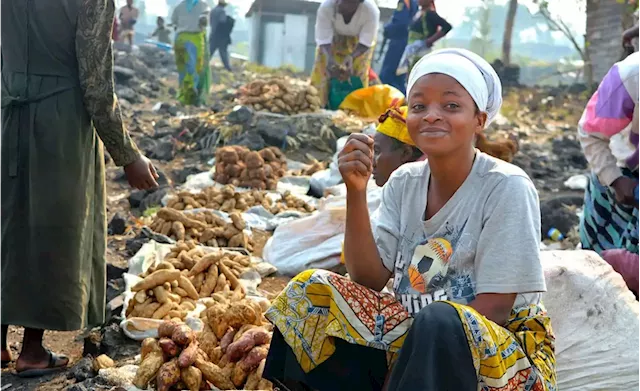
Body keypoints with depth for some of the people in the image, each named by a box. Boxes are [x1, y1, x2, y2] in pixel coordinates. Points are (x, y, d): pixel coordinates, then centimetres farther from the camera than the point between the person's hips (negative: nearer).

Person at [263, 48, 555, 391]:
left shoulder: (506, 188, -14)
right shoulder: (404, 183, 2)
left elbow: (494, 308, -16)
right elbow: (370, 279, -4)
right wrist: (356, 192, -15)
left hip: (500, 354, -5)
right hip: (414, 338, 5)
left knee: (440, 320, -36)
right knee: (313, 290, -10)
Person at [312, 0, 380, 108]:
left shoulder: (371, 10, -39)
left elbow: (365, 42, -29)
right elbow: (324, 39, -31)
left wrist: (351, 57, -47)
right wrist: (330, 59, -49)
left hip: (359, 40, -1)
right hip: (334, 37, 1)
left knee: (359, 75, -12)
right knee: (321, 73, -9)